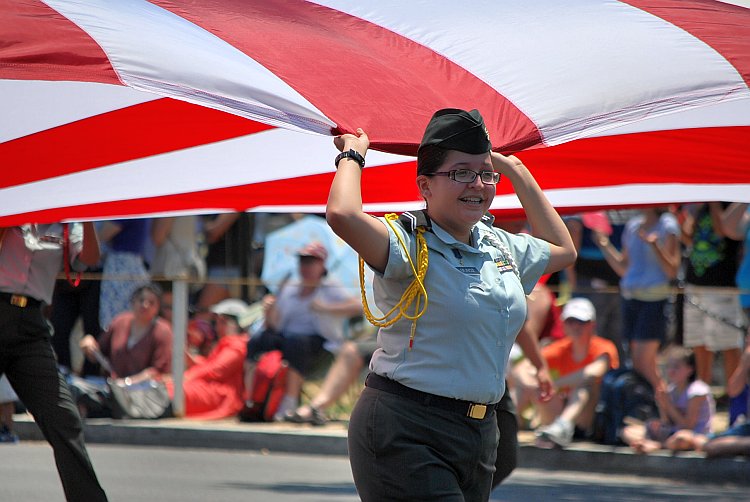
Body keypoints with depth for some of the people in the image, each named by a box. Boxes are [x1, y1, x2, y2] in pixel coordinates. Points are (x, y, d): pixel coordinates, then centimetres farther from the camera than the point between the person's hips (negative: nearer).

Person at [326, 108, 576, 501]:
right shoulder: (408, 243, -9)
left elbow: (563, 250, 36)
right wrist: (353, 154, -9)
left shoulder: (501, 247, 15)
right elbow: (342, 215, -29)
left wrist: (516, 171, 30)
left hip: (478, 434, 8)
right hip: (406, 433, -8)